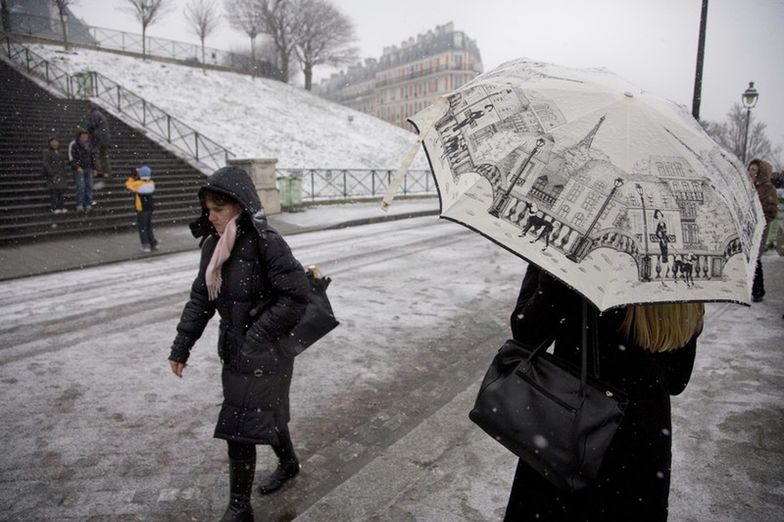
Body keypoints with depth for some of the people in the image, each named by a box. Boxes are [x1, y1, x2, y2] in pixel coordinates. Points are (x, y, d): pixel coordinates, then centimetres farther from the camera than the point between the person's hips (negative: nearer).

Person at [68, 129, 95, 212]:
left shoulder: (88, 145, 10)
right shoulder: (73, 145, -8)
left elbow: (92, 157, 18)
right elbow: (71, 158, -12)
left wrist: (94, 168, 15)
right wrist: (77, 167, -23)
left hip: (88, 169, 5)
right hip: (78, 170, -5)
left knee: (89, 186, 2)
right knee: (80, 187, -12)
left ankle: (88, 205, 8)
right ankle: (79, 205, -5)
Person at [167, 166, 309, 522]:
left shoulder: (266, 243, -22)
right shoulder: (213, 244, 1)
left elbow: (296, 296, -23)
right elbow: (200, 297, 7)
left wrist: (257, 335, -19)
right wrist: (182, 345, 5)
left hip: (264, 355, -7)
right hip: (234, 349, 7)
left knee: (239, 426, -1)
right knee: (265, 411, 23)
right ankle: (288, 463, 49)